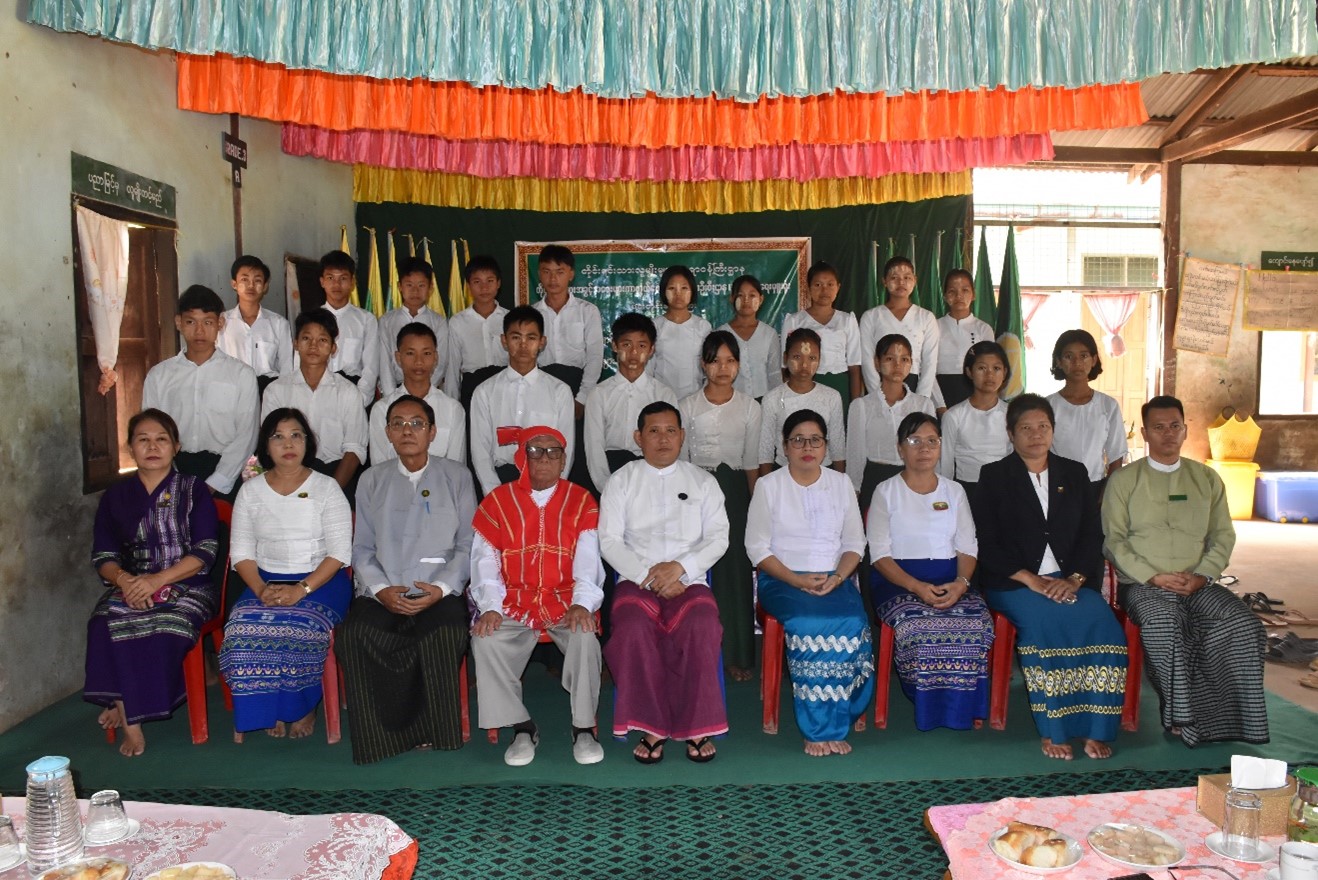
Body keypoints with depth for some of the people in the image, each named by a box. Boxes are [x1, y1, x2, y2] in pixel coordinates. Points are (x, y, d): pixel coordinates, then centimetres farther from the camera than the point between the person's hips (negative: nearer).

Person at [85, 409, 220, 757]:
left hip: (187, 586, -2)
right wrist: (123, 579, -16)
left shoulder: (193, 490, 5)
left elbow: (205, 552, -5)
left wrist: (157, 580, -19)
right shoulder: (115, 496, 14)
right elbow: (103, 557, 8)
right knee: (105, 623, -30)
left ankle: (125, 706, -11)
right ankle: (132, 721, -20)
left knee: (164, 626, -34)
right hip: (130, 586, 3)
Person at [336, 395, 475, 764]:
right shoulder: (372, 480, 16)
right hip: (382, 594, 2)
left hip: (439, 593, -2)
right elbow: (362, 548, 10)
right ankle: (388, 733, -12)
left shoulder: (456, 476, 10)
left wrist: (441, 589, -12)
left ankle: (433, 731, -11)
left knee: (447, 635, -33)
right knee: (353, 635, -29)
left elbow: (468, 545, 4)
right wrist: (380, 589, -9)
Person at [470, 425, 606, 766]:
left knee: (585, 636, -31)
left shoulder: (581, 501, 7)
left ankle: (583, 728, -12)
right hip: (514, 604, 1)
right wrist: (490, 607, -12)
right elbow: (485, 560, 3)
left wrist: (581, 603, -20)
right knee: (484, 639, -26)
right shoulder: (498, 501, 9)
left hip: (565, 602, -1)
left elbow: (588, 558, -4)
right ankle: (521, 728, -10)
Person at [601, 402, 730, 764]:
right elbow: (610, 541, 2)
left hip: (689, 581, 0)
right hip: (636, 581, 0)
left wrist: (679, 567, -12)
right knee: (633, 631, -33)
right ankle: (650, 727, -19)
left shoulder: (702, 481, 15)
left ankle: (697, 725, -18)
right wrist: (649, 575, -12)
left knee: (702, 629, -32)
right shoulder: (621, 482, 12)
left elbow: (718, 538, 5)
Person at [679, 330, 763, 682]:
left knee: (736, 568, -2)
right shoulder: (688, 406, 4)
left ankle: (737, 654, 8)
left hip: (735, 489, 0)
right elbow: (680, 458, 5)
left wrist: (751, 501, 5)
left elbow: (752, 462, 8)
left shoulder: (750, 407, 5)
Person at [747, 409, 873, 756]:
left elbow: (854, 542, 11)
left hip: (834, 580, 2)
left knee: (853, 623, -29)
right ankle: (819, 729, -20)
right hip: (783, 580, -2)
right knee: (810, 625, -32)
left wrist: (837, 577, -9)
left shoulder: (841, 483, 15)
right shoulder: (769, 486, 6)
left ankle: (834, 726, -16)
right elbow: (757, 547, 0)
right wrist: (797, 580, -14)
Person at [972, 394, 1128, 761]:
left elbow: (1093, 534, 9)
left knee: (1104, 625, -27)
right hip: (1013, 582, -3)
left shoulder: (1074, 473, 17)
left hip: (1070, 579, 3)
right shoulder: (994, 476, 6)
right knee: (1043, 623, -33)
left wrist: (1075, 578, -8)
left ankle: (1096, 730, -18)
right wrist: (1032, 580, -13)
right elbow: (987, 544, -2)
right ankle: (1052, 731, -22)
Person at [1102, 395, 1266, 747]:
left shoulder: (1207, 479, 16)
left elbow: (1223, 536, 12)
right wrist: (1154, 576, -13)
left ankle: (1233, 715, -11)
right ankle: (1182, 715, -18)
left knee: (1244, 624, -24)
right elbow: (1114, 539, -1)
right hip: (1142, 584, -3)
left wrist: (1202, 576, -6)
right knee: (1164, 623, -34)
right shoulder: (1123, 480, 5)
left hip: (1198, 583, 3)